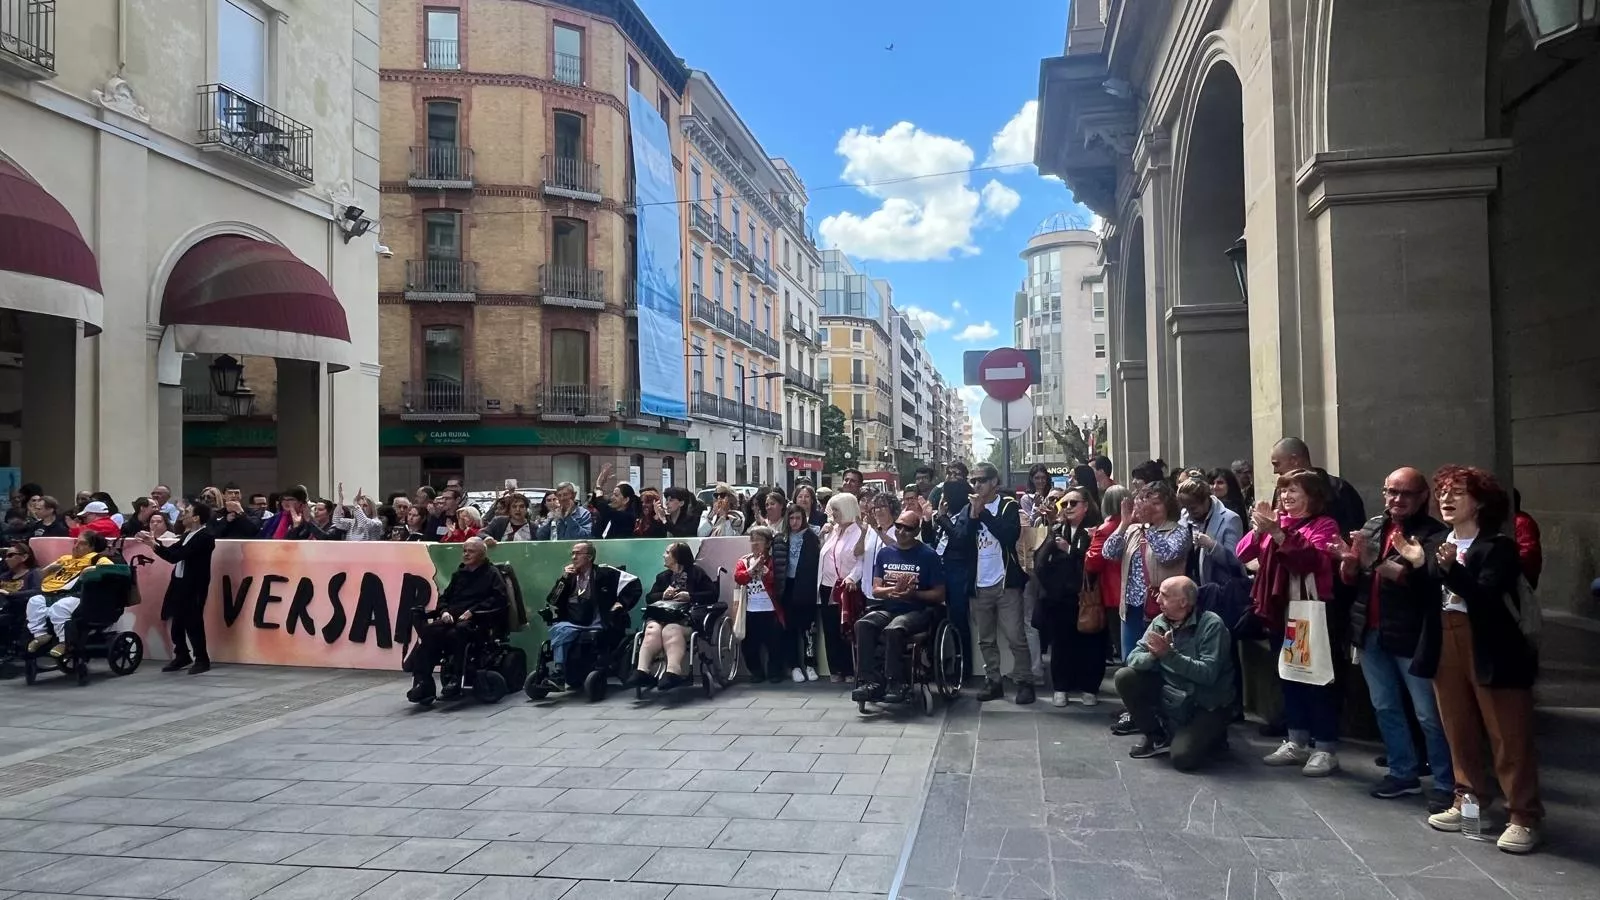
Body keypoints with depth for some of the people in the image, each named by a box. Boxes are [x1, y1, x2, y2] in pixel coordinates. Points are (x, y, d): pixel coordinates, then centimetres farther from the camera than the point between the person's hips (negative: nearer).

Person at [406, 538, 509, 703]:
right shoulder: (459, 574, 28)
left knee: (455, 633, -38)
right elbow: (444, 596, 28)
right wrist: (444, 611, 4)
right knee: (428, 632, -27)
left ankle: (453, 681, -33)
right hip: (451, 617, 6)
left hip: (476, 620, -5)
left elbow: (499, 598, -6)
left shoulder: (492, 573, 9)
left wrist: (472, 611, -14)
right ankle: (423, 681, -32)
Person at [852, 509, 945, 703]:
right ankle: (872, 682, -28)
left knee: (893, 630, -36)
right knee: (863, 625, -27)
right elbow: (875, 591, 9)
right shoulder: (885, 553, 12)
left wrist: (913, 594, -16)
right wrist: (893, 590, -13)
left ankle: (896, 683, -26)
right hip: (887, 609, 4)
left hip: (917, 611, -4)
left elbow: (939, 594, 0)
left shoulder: (929, 555, 0)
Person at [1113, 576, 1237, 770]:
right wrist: (1153, 655, -29)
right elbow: (1133, 658, -7)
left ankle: (1212, 735, 11)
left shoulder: (1211, 624, -18)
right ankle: (1156, 736, 5)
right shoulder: (1159, 623, 0)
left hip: (1207, 705, -5)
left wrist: (1169, 655, -34)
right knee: (1124, 677, -14)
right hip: (1170, 696, 6)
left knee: (1183, 757, -24)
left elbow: (1208, 673, -27)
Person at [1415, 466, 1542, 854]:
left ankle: (1524, 818, 11)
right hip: (1446, 644, 6)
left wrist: (1451, 568, -37)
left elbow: (1485, 596, -24)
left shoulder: (1499, 546, -9)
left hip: (1491, 649, -6)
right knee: (1459, 732, 14)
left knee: (1509, 738, 1)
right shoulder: (1436, 543, 9)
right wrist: (1418, 566, -7)